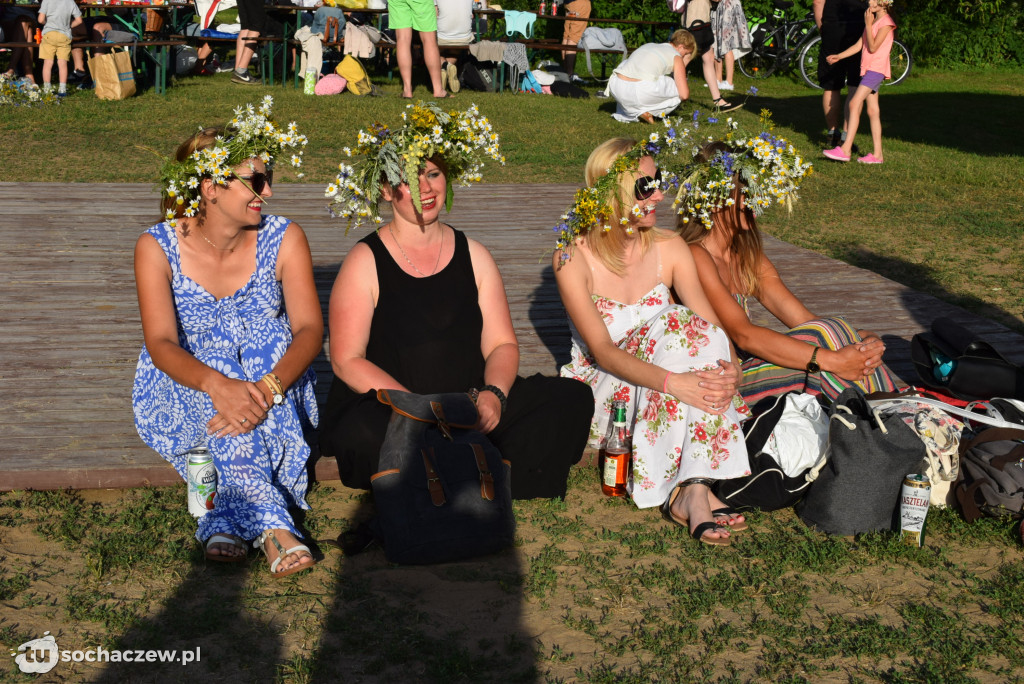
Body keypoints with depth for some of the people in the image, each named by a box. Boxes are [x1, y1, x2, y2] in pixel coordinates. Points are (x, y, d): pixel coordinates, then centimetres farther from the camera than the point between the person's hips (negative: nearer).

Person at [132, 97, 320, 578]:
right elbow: (161, 343, -22)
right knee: (219, 367, -33)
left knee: (268, 337, -31)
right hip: (183, 392, -1)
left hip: (276, 393, 1)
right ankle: (272, 521, -43)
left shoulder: (284, 239, -7)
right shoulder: (157, 248, -10)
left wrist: (265, 389, -36)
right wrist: (217, 385, -43)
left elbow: (310, 328, -17)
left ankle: (227, 517, -38)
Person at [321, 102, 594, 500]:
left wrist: (493, 395, -13)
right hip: (385, 408, -4)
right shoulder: (365, 261, 1)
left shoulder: (473, 255, 13)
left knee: (571, 399, -16)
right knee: (365, 434, -38)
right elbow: (347, 361, -6)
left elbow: (501, 344, 11)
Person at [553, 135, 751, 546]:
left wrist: (730, 367, -31)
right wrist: (671, 381, -39)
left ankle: (692, 487, -36)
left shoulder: (669, 249, 0)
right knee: (676, 329, -29)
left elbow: (711, 325, -8)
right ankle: (688, 488, -34)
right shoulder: (573, 258, -13)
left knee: (695, 330, -28)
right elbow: (602, 351, -23)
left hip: (656, 392, 4)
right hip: (603, 391, -4)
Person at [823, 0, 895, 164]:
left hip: (876, 69, -9)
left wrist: (868, 24, -15)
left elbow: (872, 47, -16)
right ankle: (877, 154, 9)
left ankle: (846, 149, -24)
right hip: (867, 69, 9)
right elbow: (859, 45, 17)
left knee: (855, 103, -18)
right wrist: (839, 56, 10)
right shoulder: (873, 20, 19)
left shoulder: (886, 23, -10)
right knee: (873, 111, 7)